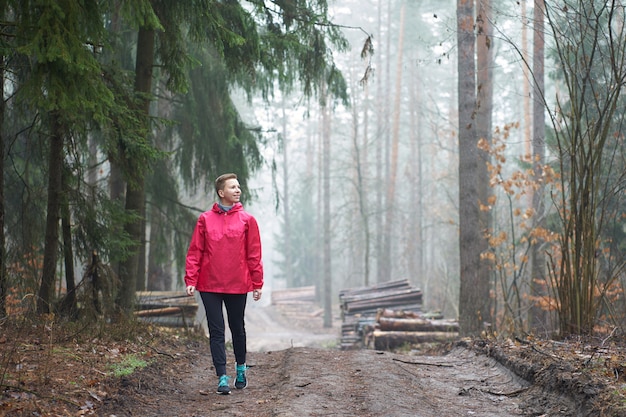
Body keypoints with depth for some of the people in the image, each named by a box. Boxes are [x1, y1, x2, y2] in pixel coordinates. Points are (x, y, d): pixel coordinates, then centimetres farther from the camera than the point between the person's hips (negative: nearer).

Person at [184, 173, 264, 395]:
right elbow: (195, 252, 2)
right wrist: (191, 280, -6)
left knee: (238, 328, 14)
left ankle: (241, 368, 34)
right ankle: (222, 377, -2)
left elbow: (254, 254, 2)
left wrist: (257, 283, -1)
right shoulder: (205, 219, 2)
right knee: (216, 331, -2)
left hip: (238, 285, 0)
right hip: (210, 285, 0)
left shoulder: (247, 219, 2)